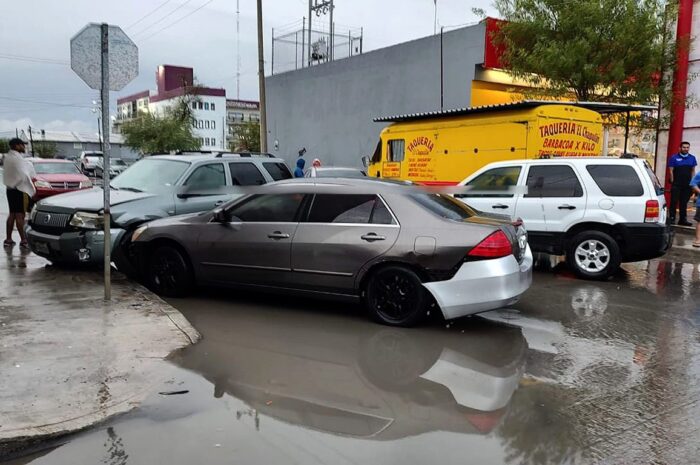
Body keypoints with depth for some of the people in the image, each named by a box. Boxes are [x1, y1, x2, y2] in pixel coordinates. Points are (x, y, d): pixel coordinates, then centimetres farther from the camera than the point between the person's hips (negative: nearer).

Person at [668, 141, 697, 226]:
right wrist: (673, 182, -7)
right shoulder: (674, 158, -2)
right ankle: (672, 218, 2)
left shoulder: (692, 158, 9)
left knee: (684, 202, 10)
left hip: (687, 185, 4)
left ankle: (683, 219, 16)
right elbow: (671, 171, -2)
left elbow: (693, 171, 12)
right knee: (674, 201, -3)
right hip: (676, 184, -4)